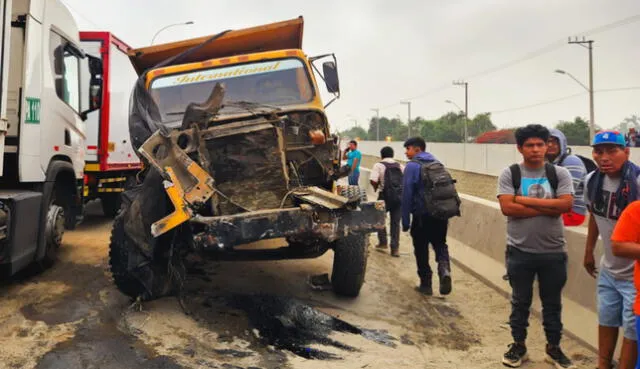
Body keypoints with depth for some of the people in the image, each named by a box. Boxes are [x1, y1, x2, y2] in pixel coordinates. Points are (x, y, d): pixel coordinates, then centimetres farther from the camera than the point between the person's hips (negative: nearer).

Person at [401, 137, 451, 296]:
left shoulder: (412, 166, -8)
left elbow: (407, 194, -12)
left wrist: (405, 221, -7)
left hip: (422, 215, -5)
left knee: (421, 250, 9)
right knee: (440, 244, 17)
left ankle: (426, 284, 14)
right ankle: (444, 269, -10)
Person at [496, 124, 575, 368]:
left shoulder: (559, 174, 0)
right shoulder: (509, 174, -4)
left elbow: (566, 204, -14)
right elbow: (507, 208, -16)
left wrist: (526, 200, -16)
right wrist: (548, 208, -15)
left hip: (553, 252, 1)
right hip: (519, 252, -1)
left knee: (552, 303, 16)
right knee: (520, 302, 14)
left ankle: (553, 347, 33)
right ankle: (518, 346, 30)